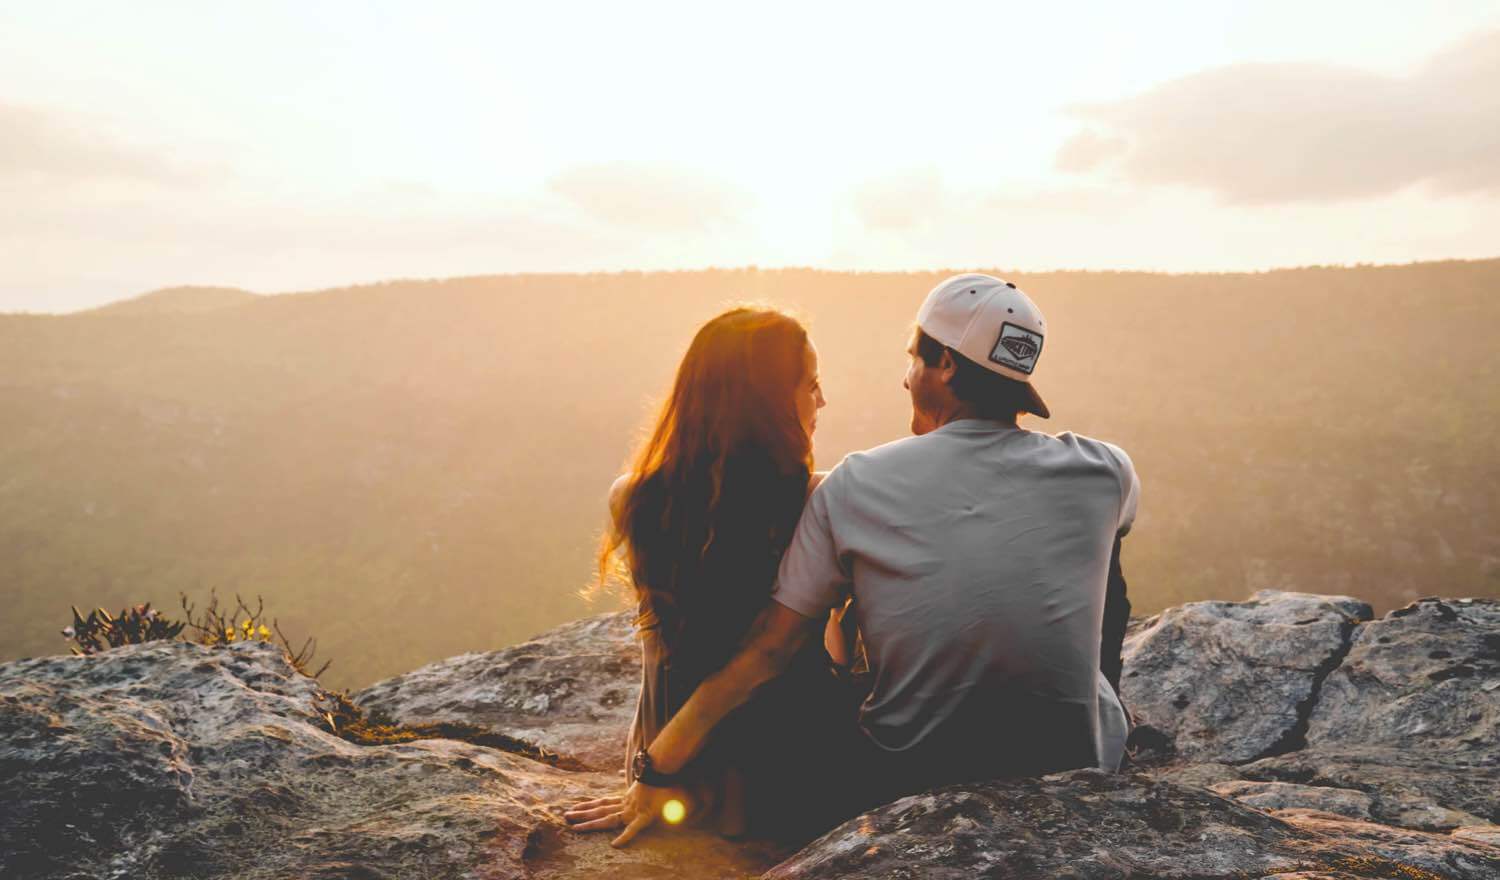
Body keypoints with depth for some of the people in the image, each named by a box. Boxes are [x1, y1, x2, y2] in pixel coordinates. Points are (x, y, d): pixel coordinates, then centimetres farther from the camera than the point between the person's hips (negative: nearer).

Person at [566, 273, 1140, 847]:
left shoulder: (856, 486, -10)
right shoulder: (1102, 473, -8)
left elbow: (765, 651, -9)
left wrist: (655, 775, 0)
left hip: (905, 785, 0)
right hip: (1076, 777, 1)